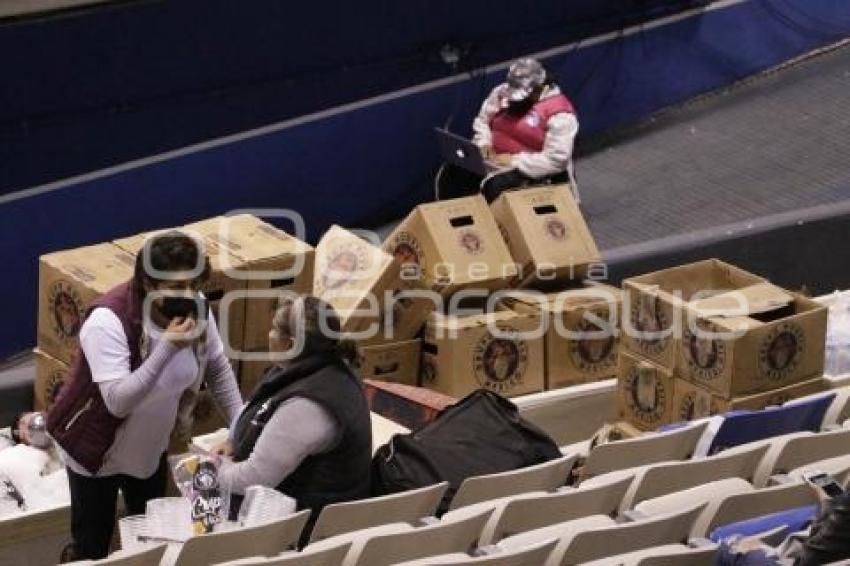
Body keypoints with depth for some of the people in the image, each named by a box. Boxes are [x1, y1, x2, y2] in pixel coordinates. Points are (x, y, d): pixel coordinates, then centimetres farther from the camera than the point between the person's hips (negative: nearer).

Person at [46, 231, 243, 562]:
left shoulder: (196, 308, -15)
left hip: (150, 450, 5)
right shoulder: (109, 321, -33)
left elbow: (218, 370, 2)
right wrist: (167, 348, -43)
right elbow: (118, 402, -37)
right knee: (92, 548, 8)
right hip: (96, 453, -5)